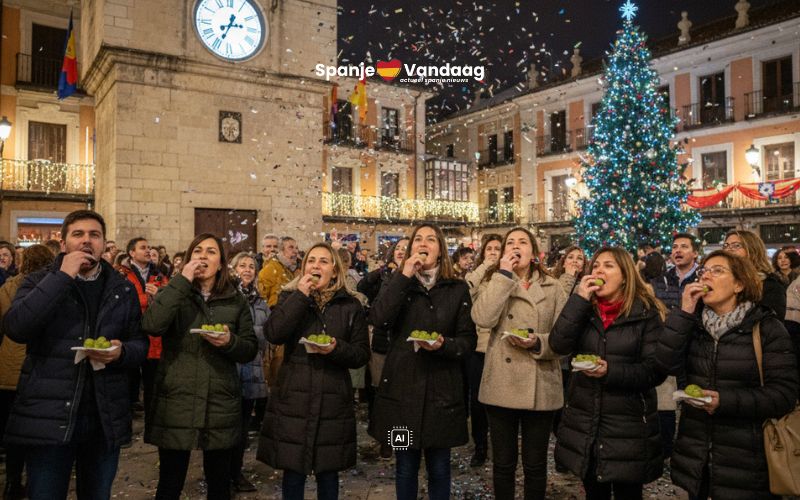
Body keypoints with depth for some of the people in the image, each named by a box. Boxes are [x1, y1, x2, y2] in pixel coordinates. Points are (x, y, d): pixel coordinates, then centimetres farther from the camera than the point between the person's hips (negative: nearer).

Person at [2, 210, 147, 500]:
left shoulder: (123, 290, 9)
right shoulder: (40, 282, 2)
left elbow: (140, 342, 10)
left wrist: (121, 352, -13)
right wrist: (62, 277, -17)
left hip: (106, 417, 2)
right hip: (49, 416, -2)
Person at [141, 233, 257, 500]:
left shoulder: (236, 301, 6)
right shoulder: (173, 293, 3)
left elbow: (251, 349, 5)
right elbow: (152, 326, -18)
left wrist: (230, 342, -16)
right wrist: (182, 281, -16)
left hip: (221, 405, 1)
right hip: (176, 403, -1)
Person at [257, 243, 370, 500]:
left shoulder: (351, 305, 4)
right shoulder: (291, 297, 6)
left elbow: (362, 354, 2)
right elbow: (273, 334, -12)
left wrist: (336, 348, -16)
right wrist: (301, 295, -14)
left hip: (333, 401, 0)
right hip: (294, 399, 0)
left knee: (328, 473, 11)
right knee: (293, 472, 7)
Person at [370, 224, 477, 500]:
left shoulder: (458, 288, 3)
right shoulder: (398, 283, 6)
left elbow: (468, 340, 1)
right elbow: (378, 319, -14)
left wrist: (443, 345, -20)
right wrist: (404, 275, -15)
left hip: (441, 391, 0)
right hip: (402, 387, 1)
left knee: (439, 469, 12)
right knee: (406, 467, 13)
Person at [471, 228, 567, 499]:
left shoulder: (553, 287, 4)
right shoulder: (494, 282, 6)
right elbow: (483, 319, -16)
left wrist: (538, 343, -19)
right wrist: (504, 274, -13)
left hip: (540, 388, 0)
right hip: (501, 386, 0)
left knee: (535, 465, 12)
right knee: (503, 463, 13)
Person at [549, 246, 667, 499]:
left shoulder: (647, 313, -7)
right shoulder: (584, 308, 5)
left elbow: (656, 370, -12)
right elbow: (558, 345, -11)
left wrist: (610, 372, -25)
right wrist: (579, 298, -16)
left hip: (628, 425, -4)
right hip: (584, 422, 4)